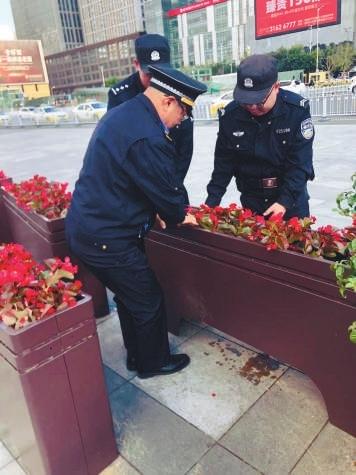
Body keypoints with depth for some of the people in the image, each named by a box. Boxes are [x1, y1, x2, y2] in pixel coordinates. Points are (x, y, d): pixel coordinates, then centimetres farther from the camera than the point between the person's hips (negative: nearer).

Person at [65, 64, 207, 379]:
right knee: (149, 302, 11)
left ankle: (137, 355, 44)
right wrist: (180, 216, 6)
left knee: (130, 296, 25)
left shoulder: (122, 114, 8)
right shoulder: (147, 138, -26)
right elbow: (167, 192, -15)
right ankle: (154, 362, 34)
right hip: (106, 239, -10)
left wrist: (161, 210, 15)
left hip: (85, 226, 10)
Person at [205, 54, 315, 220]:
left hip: (291, 195, -1)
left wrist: (285, 201, -25)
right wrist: (212, 201, -8)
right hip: (251, 198, 2)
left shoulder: (297, 109, -16)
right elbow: (223, 162, -3)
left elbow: (300, 162, -16)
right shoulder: (230, 114, -10)